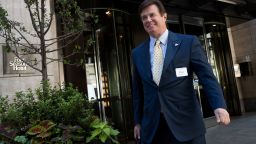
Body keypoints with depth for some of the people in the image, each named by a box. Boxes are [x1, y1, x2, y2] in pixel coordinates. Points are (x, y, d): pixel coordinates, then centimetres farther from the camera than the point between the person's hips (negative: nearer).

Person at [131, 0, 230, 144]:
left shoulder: (189, 42, -2)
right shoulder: (137, 53, 7)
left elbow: (207, 76, -5)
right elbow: (138, 90, 11)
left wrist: (219, 105, -19)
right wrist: (138, 121, 12)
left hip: (186, 123, -2)